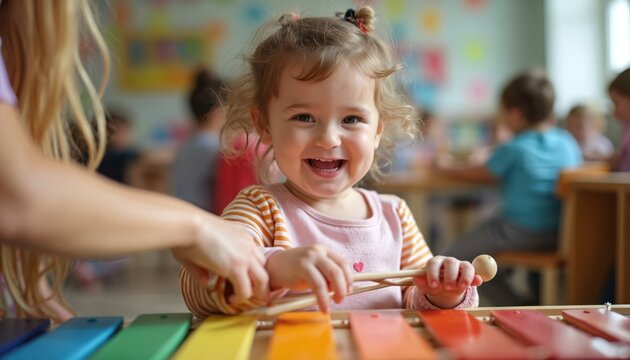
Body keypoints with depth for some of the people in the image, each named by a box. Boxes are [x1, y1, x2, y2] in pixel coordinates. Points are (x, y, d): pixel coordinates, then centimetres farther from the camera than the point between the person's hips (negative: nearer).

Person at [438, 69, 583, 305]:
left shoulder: (513, 149, -11)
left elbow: (479, 175, 2)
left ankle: (511, 306, -5)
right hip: (560, 234, 8)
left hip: (520, 232, -8)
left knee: (453, 258, -2)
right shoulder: (568, 142, 5)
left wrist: (447, 168, 21)